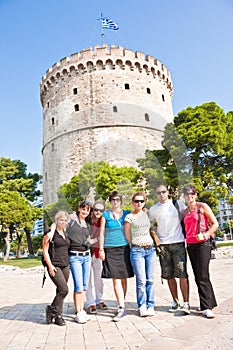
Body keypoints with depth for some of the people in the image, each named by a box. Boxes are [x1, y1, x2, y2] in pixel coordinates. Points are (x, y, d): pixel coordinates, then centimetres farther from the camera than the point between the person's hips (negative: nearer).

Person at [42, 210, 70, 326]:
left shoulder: (66, 233, 12)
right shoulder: (51, 232, -8)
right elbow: (45, 250, -8)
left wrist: (69, 264, 16)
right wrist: (50, 265, -14)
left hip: (65, 265, 7)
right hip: (55, 266, -6)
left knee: (61, 290, 10)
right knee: (64, 289, -11)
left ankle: (58, 315, 23)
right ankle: (51, 310, 10)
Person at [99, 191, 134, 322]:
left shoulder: (127, 213, 10)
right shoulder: (105, 215, 6)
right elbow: (102, 232, 5)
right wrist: (101, 249, 0)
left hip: (124, 248, 2)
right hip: (110, 249, -2)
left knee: (123, 279, 6)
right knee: (116, 280, -7)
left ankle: (121, 305, 21)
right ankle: (122, 308, -3)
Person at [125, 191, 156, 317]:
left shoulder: (148, 214, 10)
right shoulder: (129, 217, 1)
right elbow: (127, 236, 6)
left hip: (150, 249, 3)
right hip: (137, 250, -3)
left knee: (150, 279, 4)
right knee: (141, 280, -3)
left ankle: (150, 306, 15)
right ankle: (142, 307, 12)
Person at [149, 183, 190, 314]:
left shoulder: (178, 203, 1)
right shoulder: (153, 209, 6)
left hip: (178, 243, -2)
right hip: (163, 245, 2)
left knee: (182, 273, -7)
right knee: (169, 275, 7)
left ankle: (186, 303, 1)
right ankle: (175, 302, 19)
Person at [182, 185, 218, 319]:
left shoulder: (202, 206, -3)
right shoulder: (185, 211, 13)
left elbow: (215, 224, -5)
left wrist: (205, 234, -17)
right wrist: (186, 239, 8)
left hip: (203, 244, -6)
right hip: (190, 245, 6)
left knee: (202, 276, -9)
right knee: (198, 276, 10)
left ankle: (207, 307, -1)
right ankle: (210, 302, 23)